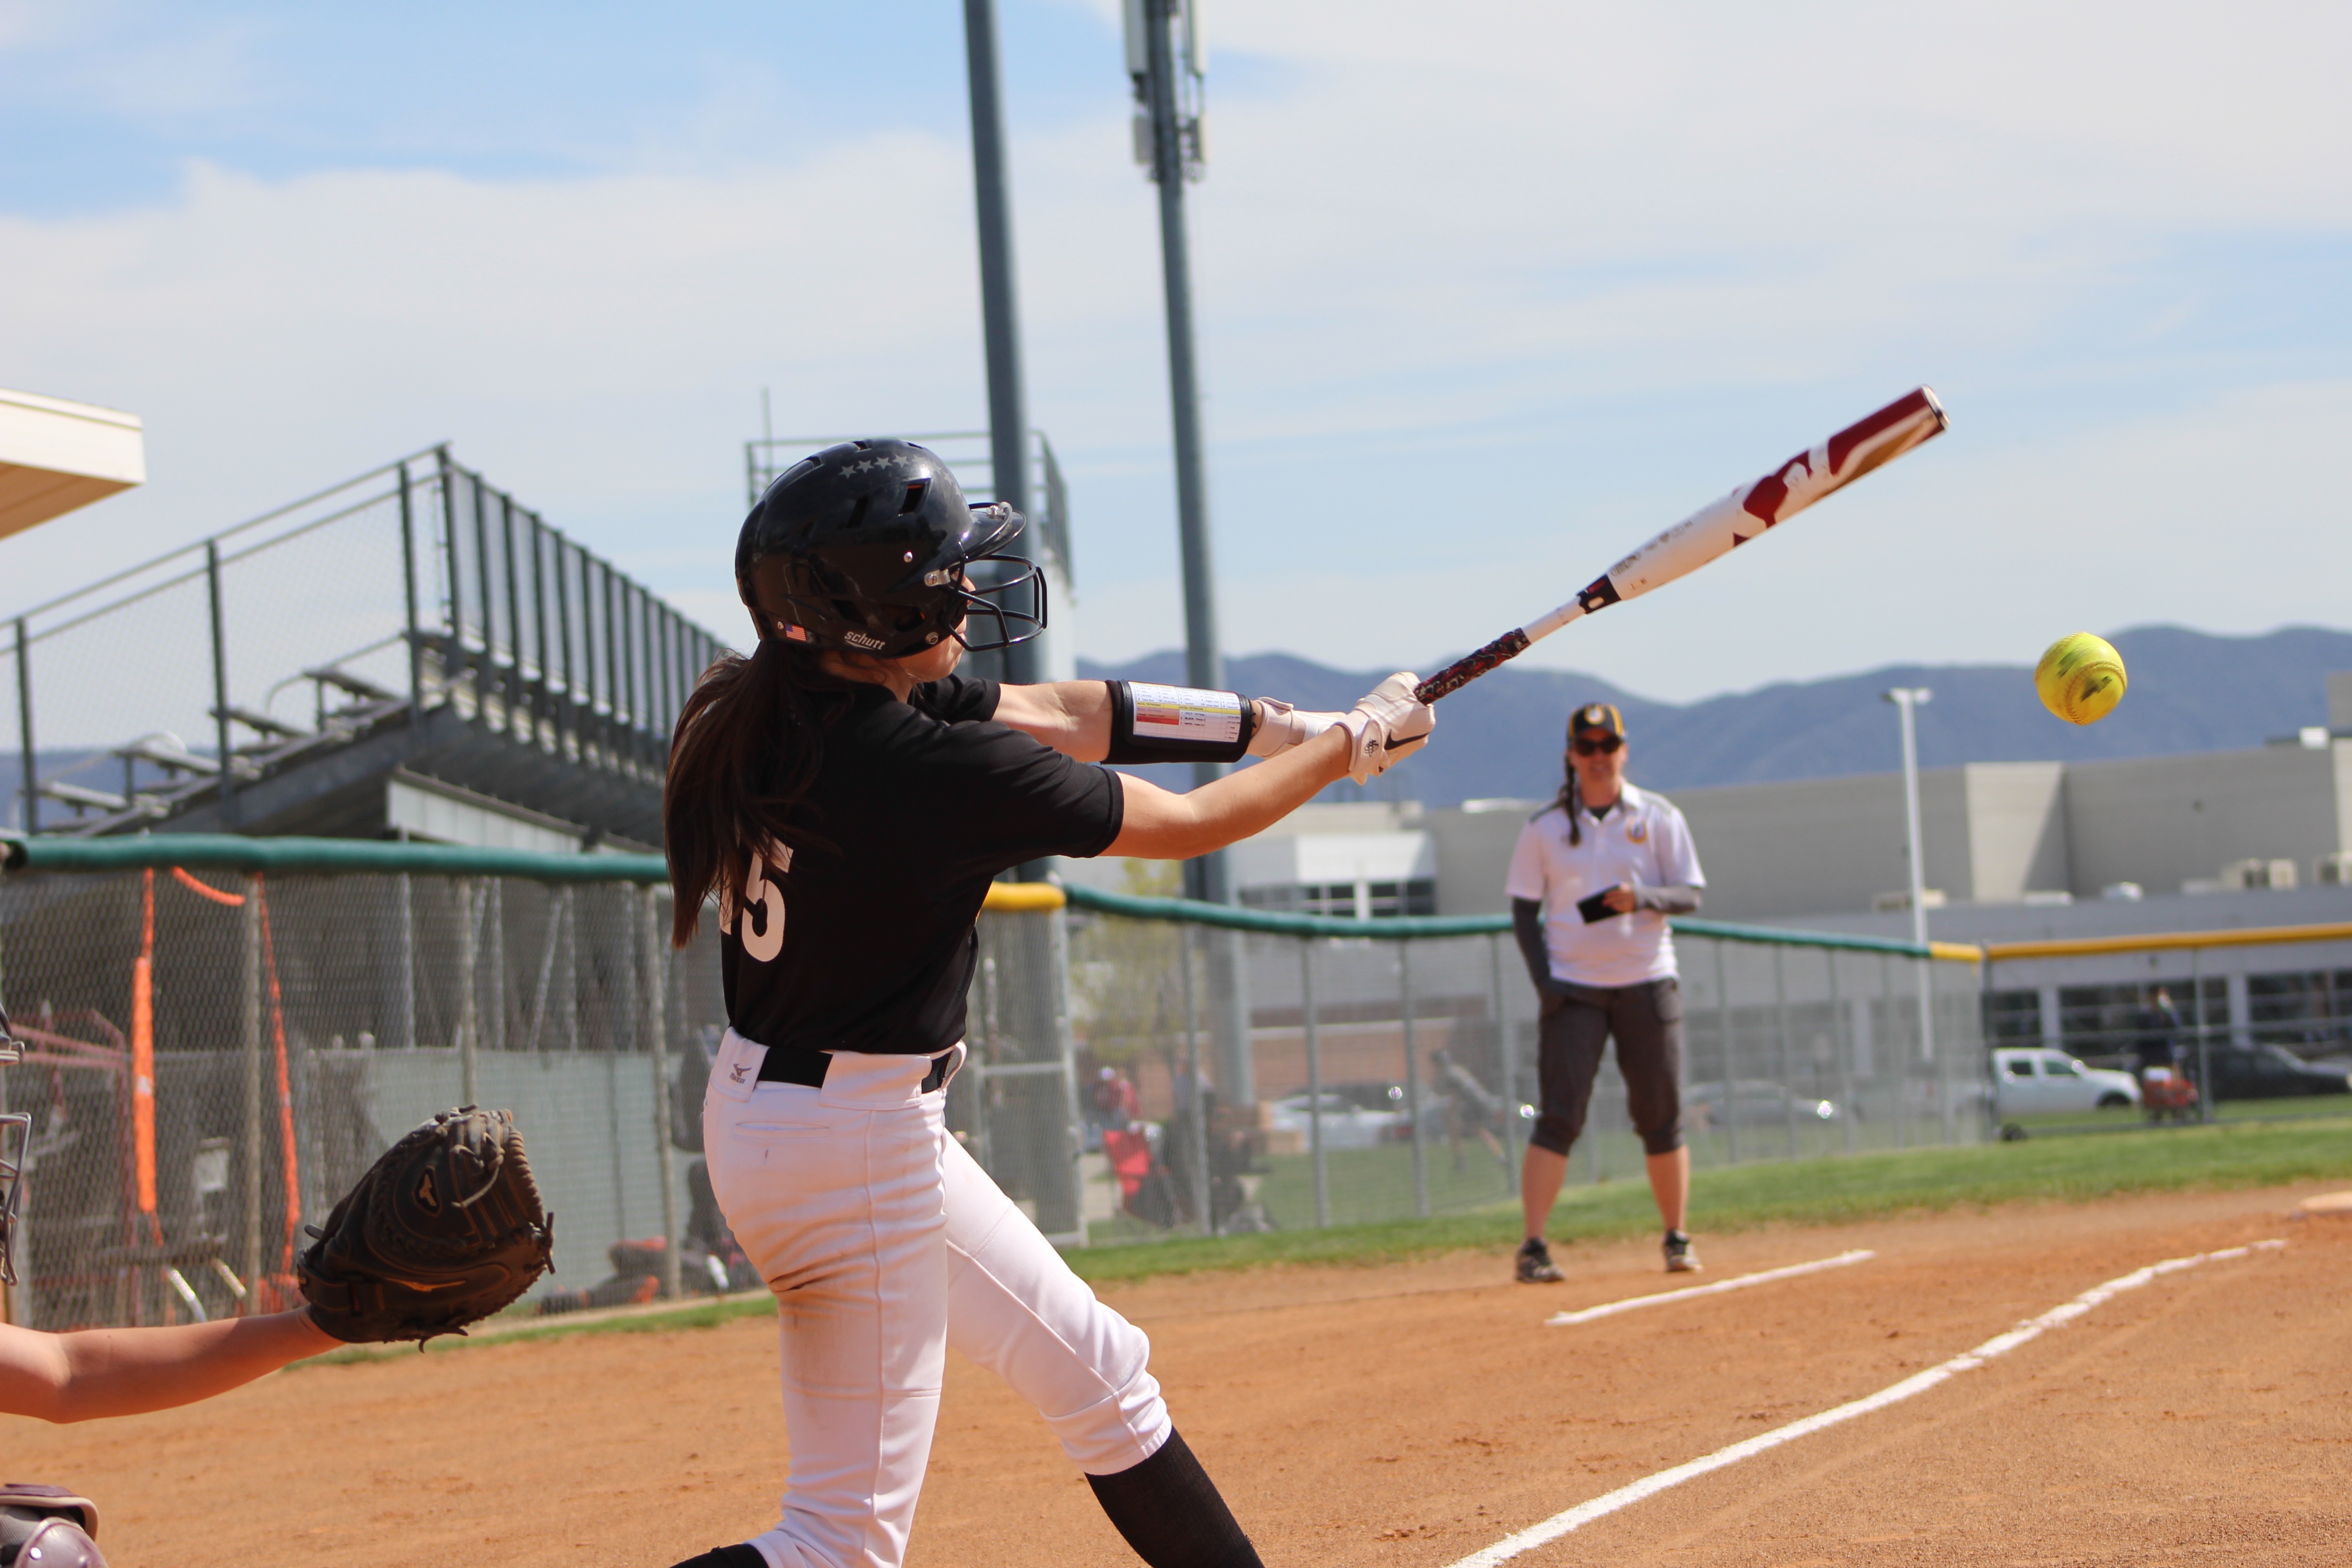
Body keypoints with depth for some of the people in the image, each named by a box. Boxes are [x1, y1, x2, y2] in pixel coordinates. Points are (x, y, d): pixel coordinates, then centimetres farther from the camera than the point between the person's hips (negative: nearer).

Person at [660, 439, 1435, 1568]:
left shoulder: (790, 707, -1)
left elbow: (1058, 715, 10)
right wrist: (1351, 745, 6)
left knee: (1098, 1372, 20)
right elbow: (1189, 826, -11)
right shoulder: (935, 773, -25)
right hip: (852, 1147, -10)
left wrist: (1279, 722, 10)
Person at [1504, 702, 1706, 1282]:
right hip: (1573, 989, -1)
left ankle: (1678, 1241, 16)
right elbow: (1524, 908, 5)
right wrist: (1543, 979, -8)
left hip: (1647, 982, 1)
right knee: (1558, 1119, -9)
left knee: (1662, 1118, 4)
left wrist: (1644, 898, -22)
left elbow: (1689, 895, -1)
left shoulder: (1659, 818, 3)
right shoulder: (1545, 829, 3)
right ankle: (1533, 1248, -12)